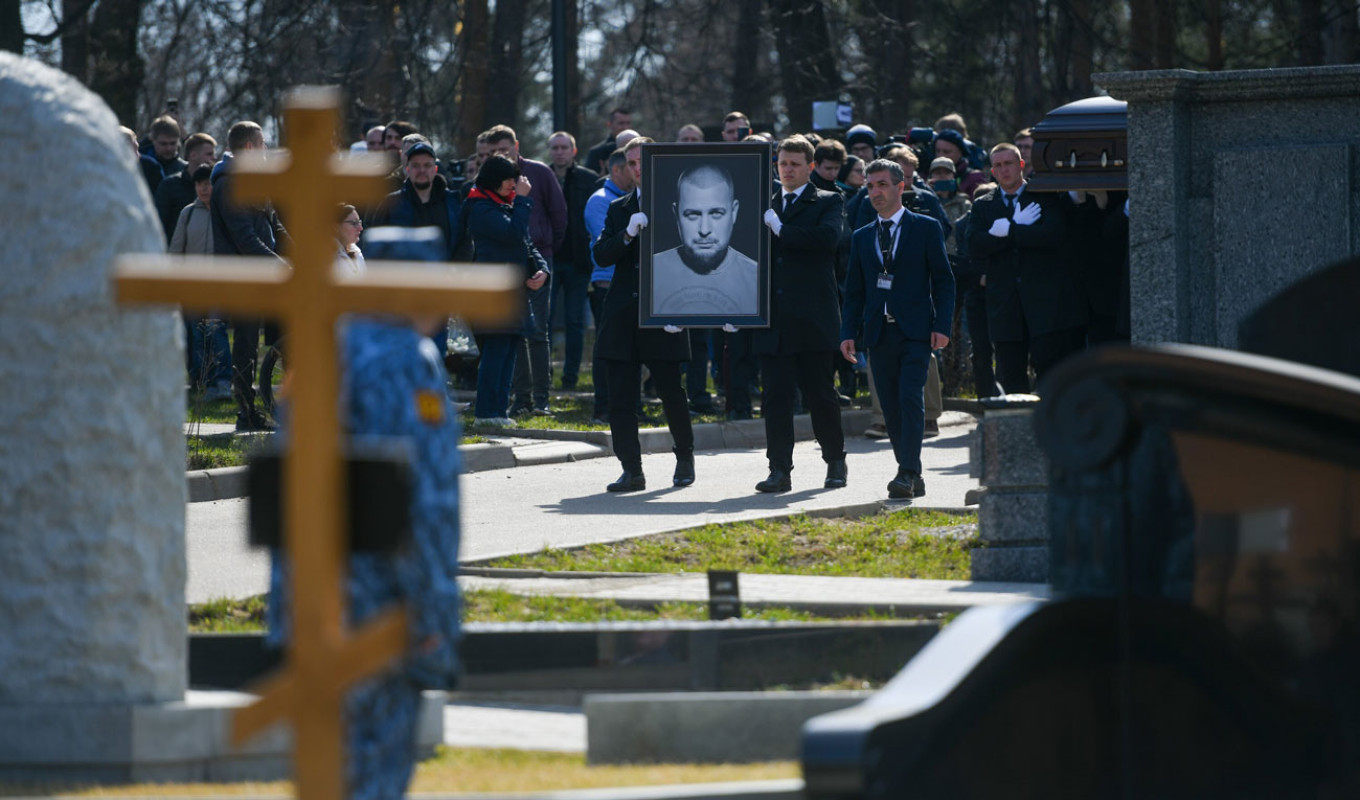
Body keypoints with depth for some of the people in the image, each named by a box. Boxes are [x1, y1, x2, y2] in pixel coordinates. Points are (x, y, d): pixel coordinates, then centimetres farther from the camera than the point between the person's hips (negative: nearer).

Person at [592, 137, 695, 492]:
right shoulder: (618, 209, 13)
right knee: (620, 399, -2)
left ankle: (685, 459, 23)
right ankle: (632, 470, 3)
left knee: (672, 394, 2)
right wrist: (627, 234, -15)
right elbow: (601, 256, 3)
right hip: (623, 316, 4)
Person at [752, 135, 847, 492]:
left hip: (813, 317, -3)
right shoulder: (765, 206, 17)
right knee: (775, 396, -2)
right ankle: (780, 470, -1)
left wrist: (781, 229, -15)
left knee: (820, 395, 4)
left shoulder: (828, 203, 3)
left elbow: (828, 236, -18)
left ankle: (835, 462, 19)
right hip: (773, 321, 4)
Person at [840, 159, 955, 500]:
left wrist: (941, 326, -8)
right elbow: (854, 290, 16)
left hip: (915, 331, -4)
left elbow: (943, 280, 2)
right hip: (879, 332, 4)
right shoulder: (862, 237, 15)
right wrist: (849, 332, 4)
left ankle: (907, 474, -19)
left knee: (911, 398, -15)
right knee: (891, 407, 3)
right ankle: (912, 475, 11)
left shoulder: (925, 229, 4)